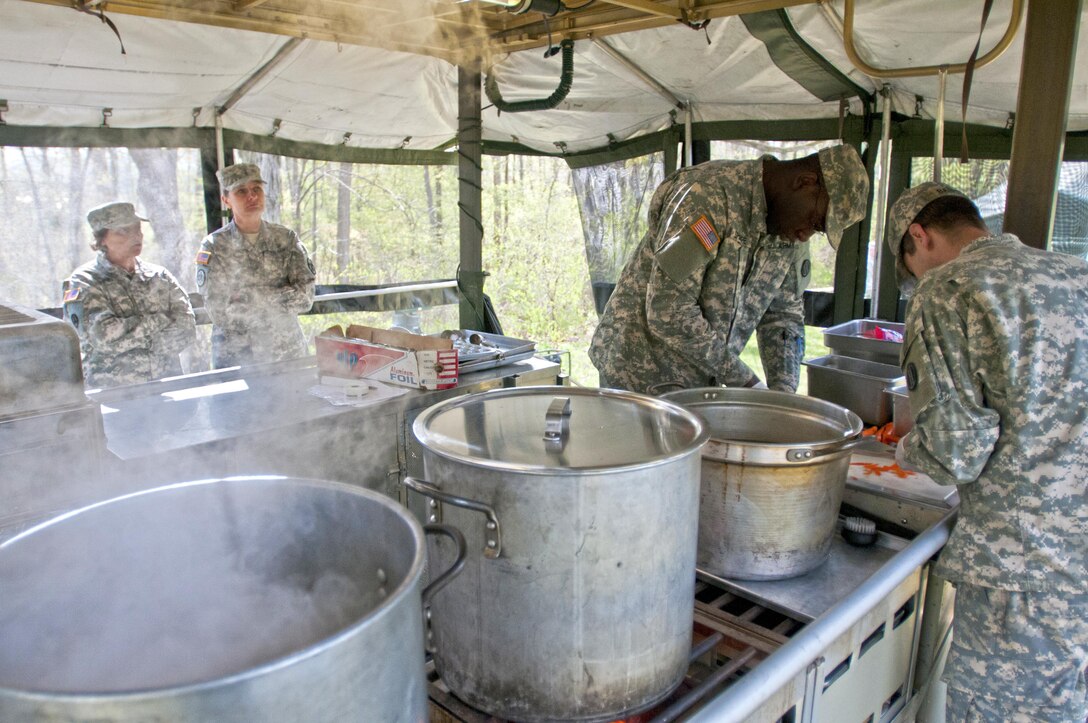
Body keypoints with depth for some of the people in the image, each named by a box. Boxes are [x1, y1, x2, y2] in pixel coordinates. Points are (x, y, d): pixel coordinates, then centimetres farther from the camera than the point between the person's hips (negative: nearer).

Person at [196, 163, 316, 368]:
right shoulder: (214, 246, -3)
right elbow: (219, 311, -11)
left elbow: (305, 296, -7)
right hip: (235, 358, -2)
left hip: (289, 353, 2)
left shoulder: (286, 239, 3)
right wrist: (282, 297, -8)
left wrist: (246, 298, -12)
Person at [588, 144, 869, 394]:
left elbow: (784, 315, 9)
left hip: (702, 383, 7)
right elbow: (668, 313, -28)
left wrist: (783, 388, -7)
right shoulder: (707, 195, -24)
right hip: (641, 376, -7)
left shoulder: (791, 232, 1)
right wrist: (742, 380, -22)